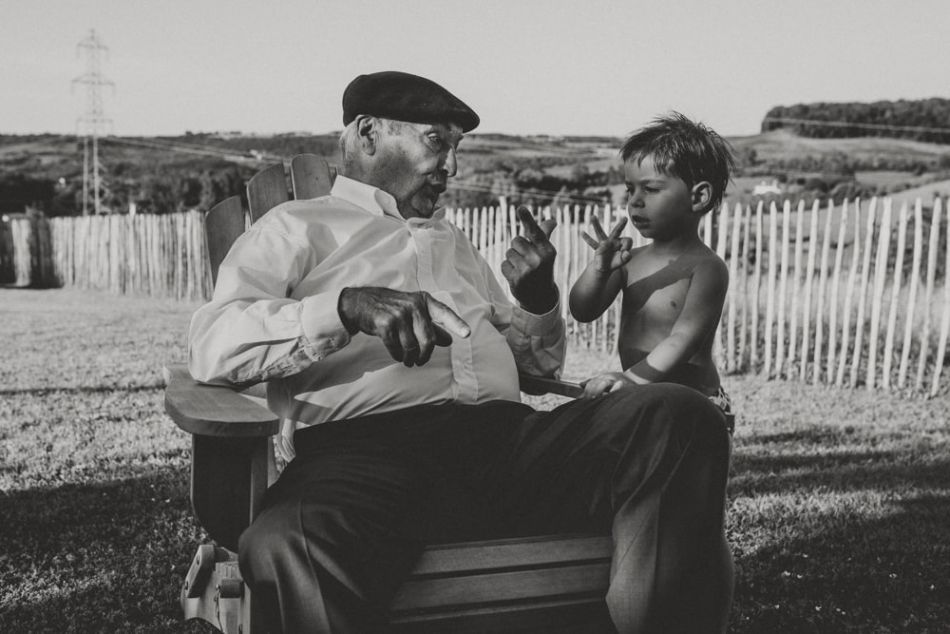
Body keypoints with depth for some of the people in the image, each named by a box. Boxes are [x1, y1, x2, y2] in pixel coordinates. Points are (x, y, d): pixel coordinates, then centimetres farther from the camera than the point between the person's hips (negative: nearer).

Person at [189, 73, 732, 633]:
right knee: (286, 546, -40)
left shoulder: (454, 241, 34)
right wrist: (348, 306, -16)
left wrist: (537, 298, 12)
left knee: (682, 417, -20)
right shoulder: (297, 227, 16)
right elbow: (213, 346, -2)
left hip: (507, 435, 6)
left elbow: (540, 363, 34)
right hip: (367, 446, -5)